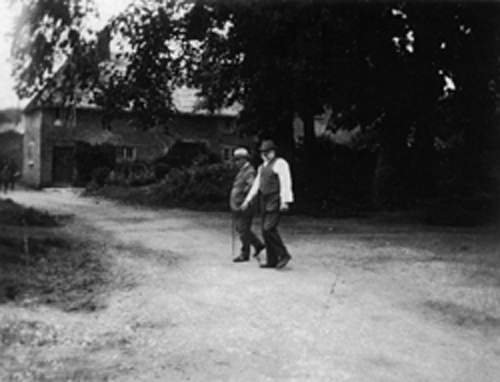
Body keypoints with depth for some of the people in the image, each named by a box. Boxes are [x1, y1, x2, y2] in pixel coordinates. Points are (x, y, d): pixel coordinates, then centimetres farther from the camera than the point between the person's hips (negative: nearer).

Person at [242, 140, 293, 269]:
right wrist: (248, 200, 21)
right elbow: (256, 185, 24)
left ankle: (284, 255, -7)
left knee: (269, 228, -18)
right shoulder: (262, 167, 19)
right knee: (266, 231, 6)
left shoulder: (280, 164, -8)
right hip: (265, 202, 9)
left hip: (276, 202, -9)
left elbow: (285, 183, -16)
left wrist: (284, 201, -24)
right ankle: (272, 261, 10)